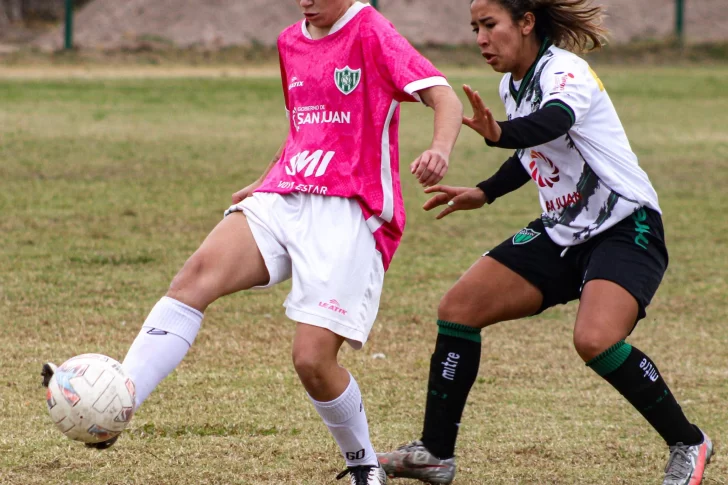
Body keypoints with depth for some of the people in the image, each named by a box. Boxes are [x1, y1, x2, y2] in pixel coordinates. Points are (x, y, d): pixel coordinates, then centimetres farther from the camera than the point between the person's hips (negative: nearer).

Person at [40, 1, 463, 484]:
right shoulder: (292, 42, 18)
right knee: (199, 272, -22)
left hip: (352, 213, -6)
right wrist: (263, 185, 27)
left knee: (313, 358, -16)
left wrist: (440, 150, -35)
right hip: (283, 201, 6)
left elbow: (445, 97, -15)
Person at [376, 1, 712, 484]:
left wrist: (499, 134, -63)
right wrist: (485, 192, 24)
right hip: (564, 232, 9)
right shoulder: (513, 85, 7)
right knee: (458, 308, -2)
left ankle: (688, 445, -10)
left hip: (626, 230, -9)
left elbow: (553, 122, -45)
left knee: (595, 338, -31)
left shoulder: (565, 72, -20)